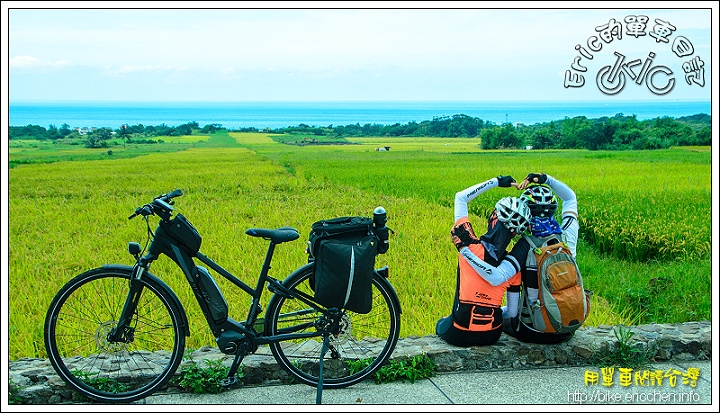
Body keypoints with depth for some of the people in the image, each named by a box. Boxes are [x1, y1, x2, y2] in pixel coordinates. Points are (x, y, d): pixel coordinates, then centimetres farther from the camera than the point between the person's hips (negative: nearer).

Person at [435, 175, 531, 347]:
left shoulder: (469, 245, -14)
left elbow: (460, 197, 0)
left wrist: (496, 181, 2)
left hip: (459, 334, -2)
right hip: (492, 336, 3)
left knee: (441, 324, 33)